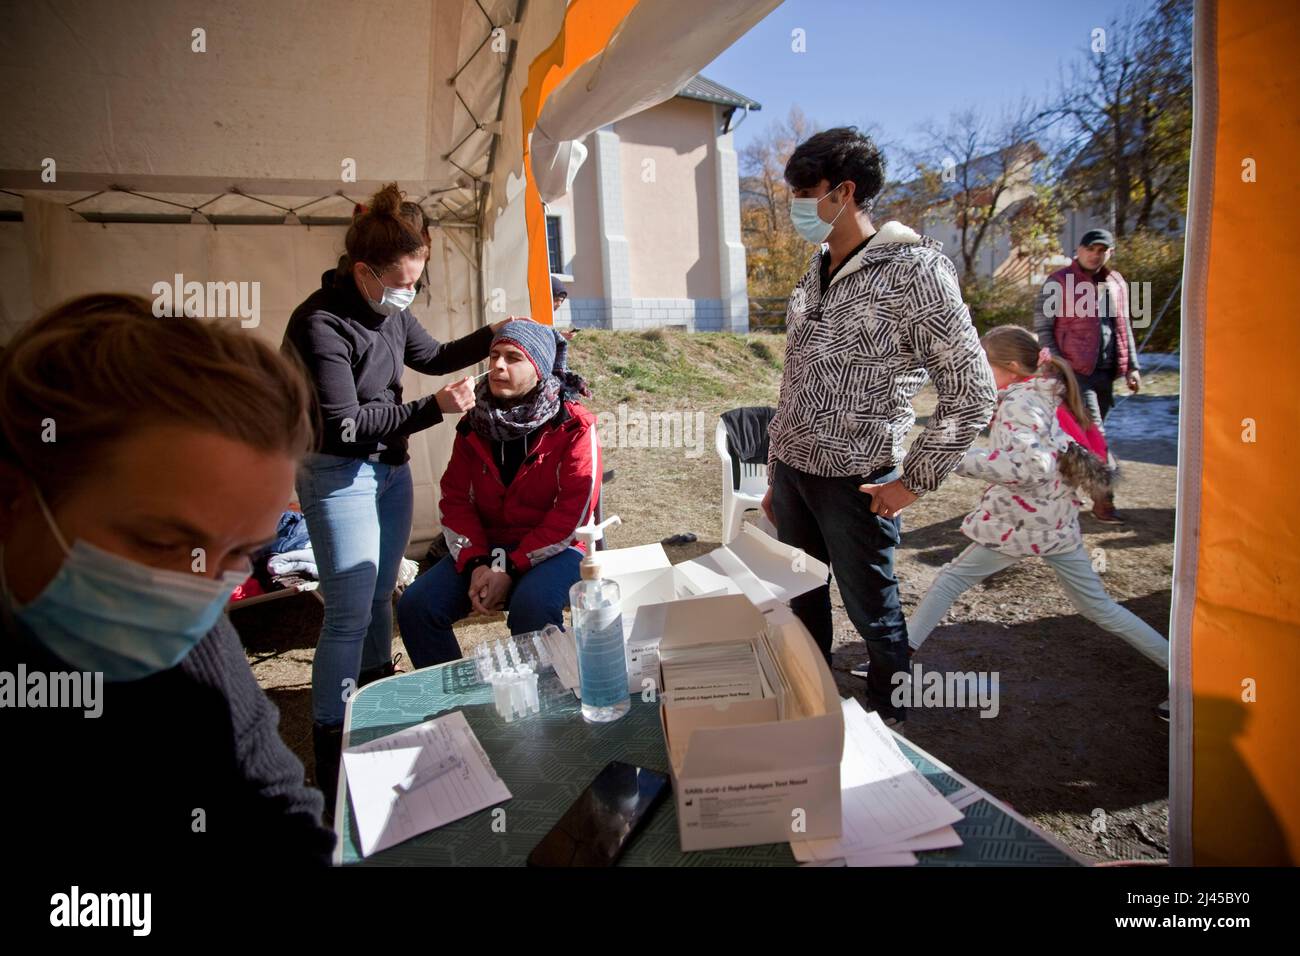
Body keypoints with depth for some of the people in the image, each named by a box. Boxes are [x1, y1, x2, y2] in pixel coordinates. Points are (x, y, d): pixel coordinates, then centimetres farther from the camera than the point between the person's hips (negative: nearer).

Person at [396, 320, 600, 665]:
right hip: (486, 549, 5)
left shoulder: (574, 426, -9)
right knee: (415, 606, -13)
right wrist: (476, 562, -11)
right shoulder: (474, 424, 6)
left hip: (553, 549, -5)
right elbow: (455, 500, 6)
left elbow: (573, 511, -15)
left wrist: (510, 568, -19)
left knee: (531, 609, -34)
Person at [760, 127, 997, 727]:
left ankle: (887, 724, 34)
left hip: (854, 482, -6)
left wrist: (914, 480, -11)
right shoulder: (816, 274, 11)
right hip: (791, 469, 7)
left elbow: (971, 390, -11)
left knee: (873, 615, 10)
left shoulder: (913, 271, -11)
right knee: (802, 608, 18)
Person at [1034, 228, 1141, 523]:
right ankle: (1103, 500, -4)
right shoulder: (1059, 282, -4)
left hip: (1106, 373, 7)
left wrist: (1131, 367, 16)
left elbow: (1124, 327, 21)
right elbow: (1042, 326, -5)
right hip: (1074, 372, -6)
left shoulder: (1117, 283, 15)